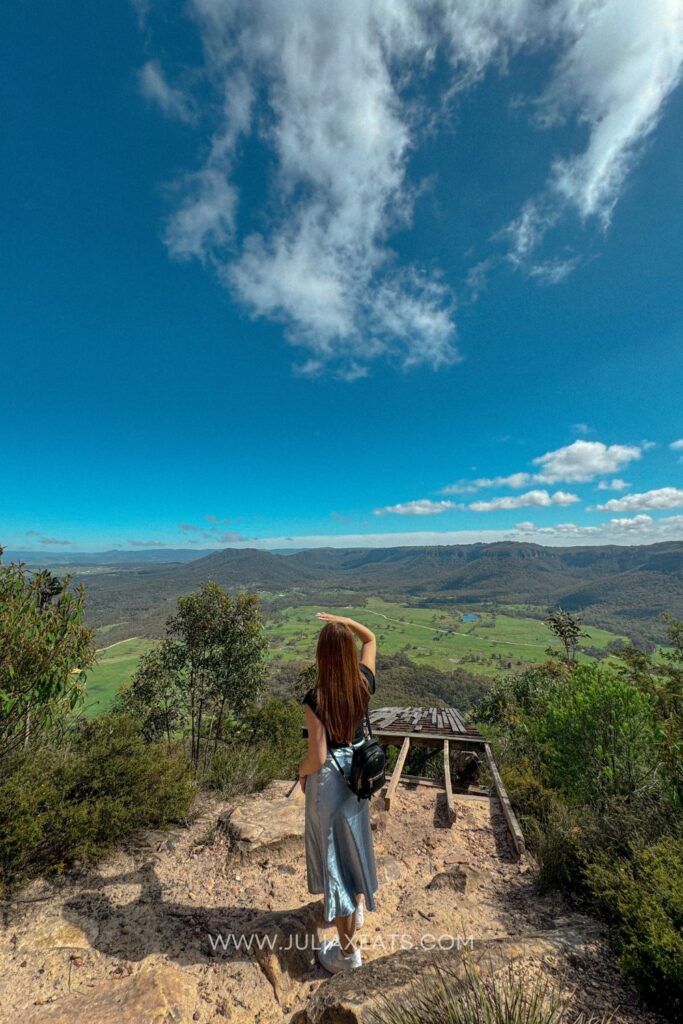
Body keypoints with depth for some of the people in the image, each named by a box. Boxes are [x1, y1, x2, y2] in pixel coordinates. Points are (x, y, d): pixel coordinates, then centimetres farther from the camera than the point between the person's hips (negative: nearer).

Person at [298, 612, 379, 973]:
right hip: (359, 773, 6)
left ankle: (347, 948, 35)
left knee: (335, 855, 16)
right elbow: (371, 638, 1)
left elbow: (317, 758, -24)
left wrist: (301, 770, -3)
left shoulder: (316, 698, -29)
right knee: (355, 843, 31)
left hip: (329, 777, -5)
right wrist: (341, 620, -2)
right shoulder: (364, 682, -16)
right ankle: (358, 906, 58)